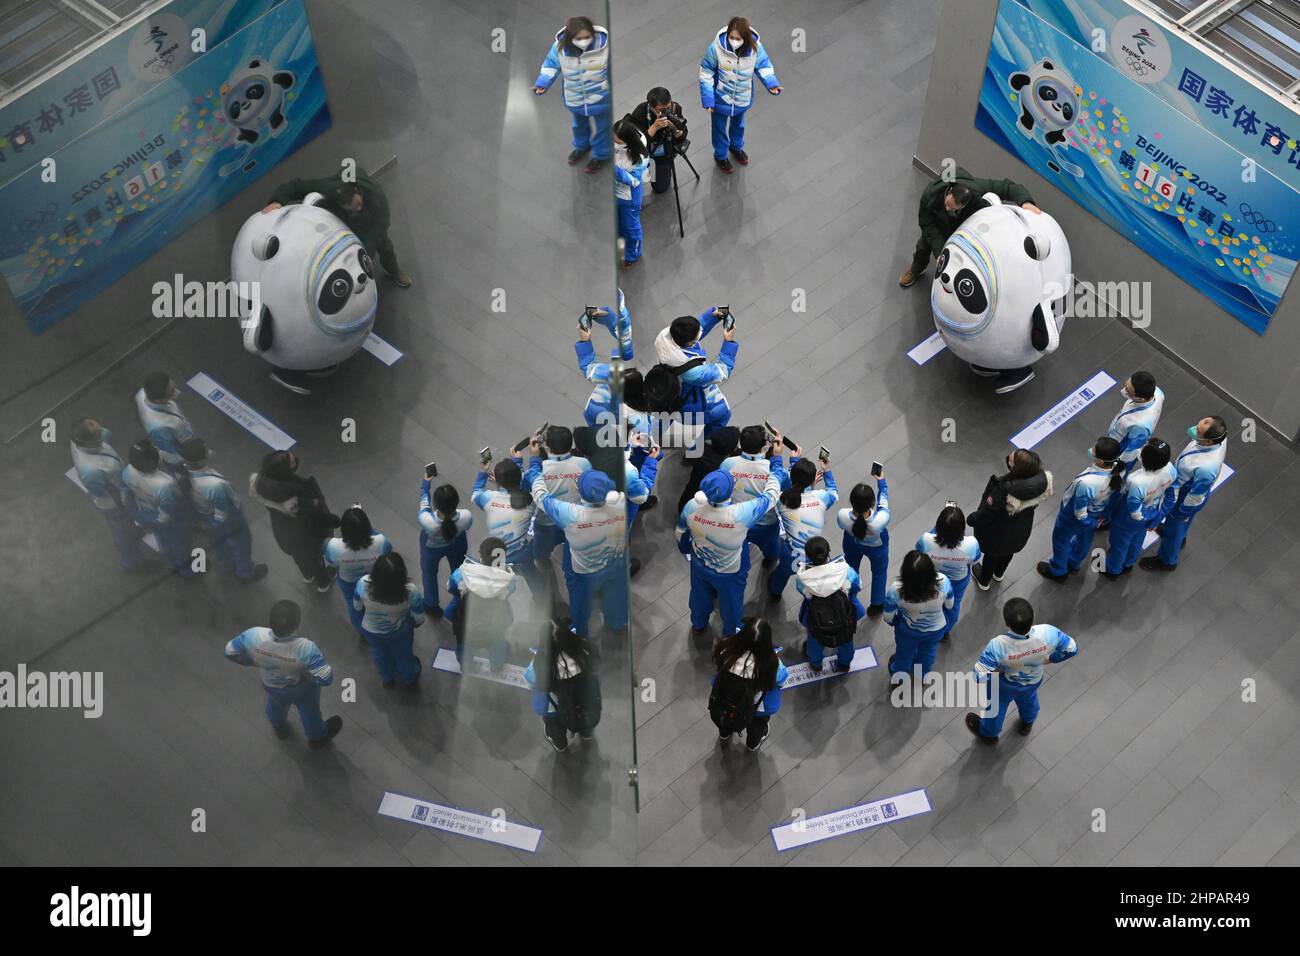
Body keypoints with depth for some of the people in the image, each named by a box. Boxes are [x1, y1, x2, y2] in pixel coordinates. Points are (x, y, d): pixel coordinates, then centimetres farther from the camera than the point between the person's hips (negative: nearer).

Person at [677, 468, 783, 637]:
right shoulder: (742, 514, -43)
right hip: (730, 574, -3)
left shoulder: (692, 507, -32)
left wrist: (685, 549, 15)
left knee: (700, 597, 34)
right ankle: (730, 635, 56)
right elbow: (770, 495, -25)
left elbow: (681, 533, -9)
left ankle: (698, 624, 62)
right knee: (731, 603, 29)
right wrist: (776, 462, -11)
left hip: (700, 566, 3)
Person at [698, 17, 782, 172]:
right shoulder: (716, 48, -33)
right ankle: (720, 156, 50)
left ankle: (736, 147, 62)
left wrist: (772, 84, -24)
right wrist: (708, 100, -18)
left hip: (743, 98, 3)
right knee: (721, 128, 22)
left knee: (738, 124, 31)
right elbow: (706, 74, -19)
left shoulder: (755, 47, -26)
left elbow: (763, 66, -7)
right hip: (721, 98, -3)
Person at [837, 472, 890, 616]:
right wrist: (881, 481, -9)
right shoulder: (881, 519, -47)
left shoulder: (842, 516, -43)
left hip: (852, 544, 2)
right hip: (877, 547, -2)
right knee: (879, 573, 32)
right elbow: (883, 500, -24)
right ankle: (876, 606, 55)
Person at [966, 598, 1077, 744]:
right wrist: (1049, 659, -4)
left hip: (1005, 685, -3)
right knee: (1028, 700, 39)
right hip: (1034, 680, 3)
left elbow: (980, 676, -38)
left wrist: (998, 669, -18)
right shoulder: (1047, 633, -39)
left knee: (997, 706, 32)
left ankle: (988, 733, 62)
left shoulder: (998, 645, -47)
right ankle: (1027, 724, 70)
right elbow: (1072, 648, -20)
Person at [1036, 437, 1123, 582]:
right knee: (1085, 537, 35)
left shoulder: (1086, 483, -47)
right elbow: (1119, 490, -7)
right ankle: (1074, 564, 64)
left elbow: (1080, 513, -30)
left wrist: (1090, 522, -7)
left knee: (1061, 539, 27)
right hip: (1100, 513, 6)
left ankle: (1058, 571, 54)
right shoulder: (1119, 469, -29)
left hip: (1073, 516, -6)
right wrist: (1102, 516, 8)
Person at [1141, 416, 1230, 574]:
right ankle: (1176, 534, 68)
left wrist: (1180, 514, -11)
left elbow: (1195, 498, -28)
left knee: (1174, 528, 24)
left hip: (1184, 498, -6)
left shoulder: (1206, 468, -47)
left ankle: (1166, 560, 53)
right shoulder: (1217, 437, -27)